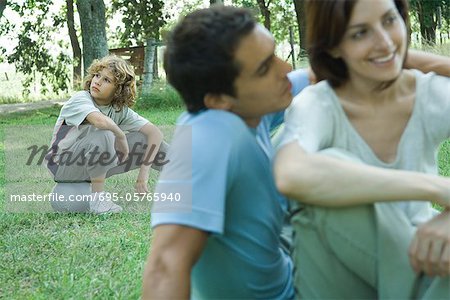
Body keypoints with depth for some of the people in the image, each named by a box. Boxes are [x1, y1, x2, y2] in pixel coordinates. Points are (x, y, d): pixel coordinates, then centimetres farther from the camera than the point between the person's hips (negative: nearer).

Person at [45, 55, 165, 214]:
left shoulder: (121, 110, -6)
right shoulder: (80, 99, -21)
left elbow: (155, 133, -13)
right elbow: (100, 120, -44)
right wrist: (121, 135, -25)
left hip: (93, 165, 5)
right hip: (64, 165, -5)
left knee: (146, 140, -9)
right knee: (104, 133, -35)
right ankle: (97, 197, -25)